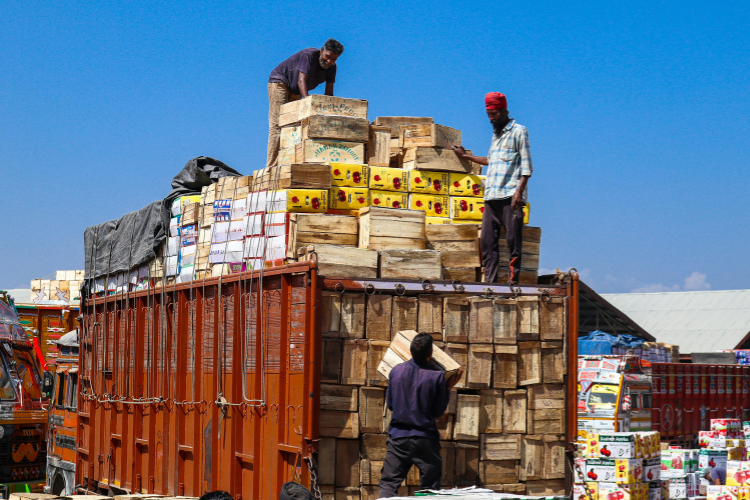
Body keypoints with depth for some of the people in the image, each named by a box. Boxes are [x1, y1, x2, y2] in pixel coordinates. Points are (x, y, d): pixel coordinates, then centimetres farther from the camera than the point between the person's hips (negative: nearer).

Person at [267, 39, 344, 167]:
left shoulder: (331, 67, -7)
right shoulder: (309, 55, -29)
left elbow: (329, 93, -5)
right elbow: (301, 81, -38)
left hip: (295, 92, 8)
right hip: (280, 82, -8)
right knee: (277, 125, -17)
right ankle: (271, 167, -24)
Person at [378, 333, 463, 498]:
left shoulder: (396, 370, -1)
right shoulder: (437, 376, -10)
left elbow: (390, 404, 9)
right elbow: (438, 412, -2)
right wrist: (448, 387, 5)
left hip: (398, 437, 2)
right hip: (425, 439, -2)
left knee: (388, 484, 3)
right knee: (430, 489, 8)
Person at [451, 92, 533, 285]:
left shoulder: (518, 131, 2)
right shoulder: (496, 134, 24)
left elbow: (526, 165, -5)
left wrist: (519, 190, -15)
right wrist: (466, 156, 36)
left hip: (510, 196, -7)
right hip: (491, 196, 7)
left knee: (513, 240, -7)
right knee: (487, 241, 0)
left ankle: (513, 281, -7)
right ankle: (490, 281, -1)